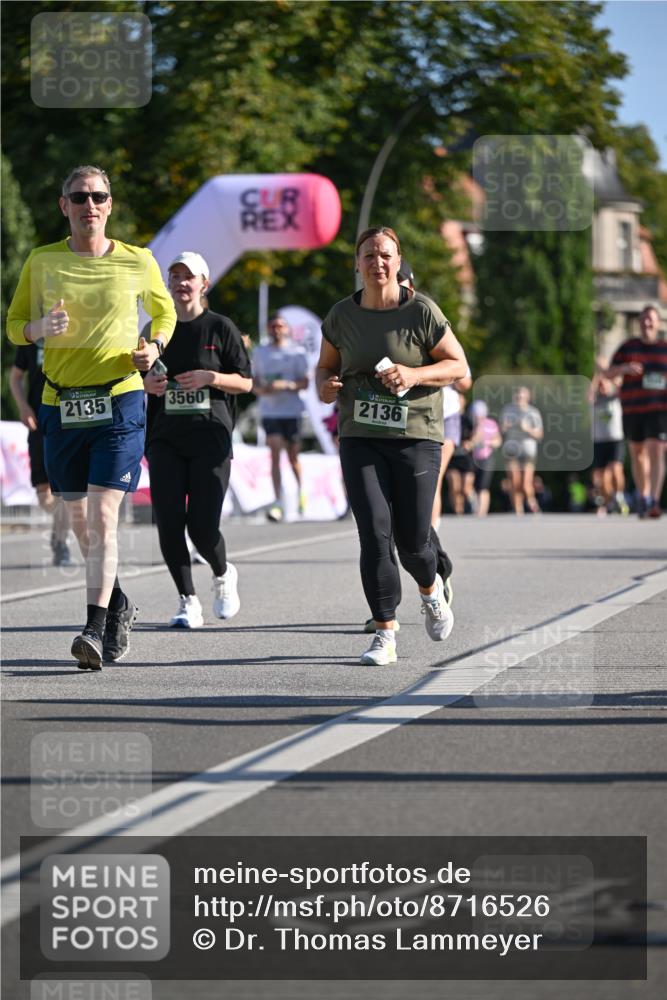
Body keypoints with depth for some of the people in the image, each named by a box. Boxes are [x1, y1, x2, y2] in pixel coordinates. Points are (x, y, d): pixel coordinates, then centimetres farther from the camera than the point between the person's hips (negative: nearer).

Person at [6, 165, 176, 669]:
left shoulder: (138, 262, 2)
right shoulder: (42, 262, 4)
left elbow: (164, 311, 19)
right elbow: (15, 324, 11)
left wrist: (155, 346, -1)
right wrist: (39, 328, -11)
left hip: (120, 400, -3)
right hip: (61, 402, 3)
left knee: (103, 516, -14)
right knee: (80, 521, 11)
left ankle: (96, 630, -17)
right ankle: (119, 605, 34)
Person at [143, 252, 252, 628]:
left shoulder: (220, 327, 4)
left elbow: (246, 382, 4)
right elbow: (142, 379, 21)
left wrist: (210, 378, -13)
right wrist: (147, 383, -2)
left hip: (210, 435, -3)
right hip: (165, 438, 3)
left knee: (202, 527, -10)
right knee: (169, 524, -7)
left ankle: (223, 575, 23)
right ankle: (189, 601, 6)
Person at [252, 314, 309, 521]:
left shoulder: (297, 352, 2)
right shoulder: (260, 352, 10)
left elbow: (304, 383, -1)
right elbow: (254, 381, 15)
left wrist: (286, 385, -19)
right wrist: (260, 389, -8)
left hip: (291, 409, -1)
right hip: (269, 410, 1)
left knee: (293, 456, 8)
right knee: (275, 453, -10)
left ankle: (301, 491, 34)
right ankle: (278, 502, -14)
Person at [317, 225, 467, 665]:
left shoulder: (421, 311, -6)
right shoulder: (342, 315, 4)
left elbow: (459, 365, -2)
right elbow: (327, 364, 18)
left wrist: (414, 375, -18)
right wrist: (326, 384, -5)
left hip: (415, 436, -2)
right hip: (360, 438, 2)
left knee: (413, 540, 1)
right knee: (375, 533, -11)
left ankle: (431, 589, 38)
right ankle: (386, 633, -3)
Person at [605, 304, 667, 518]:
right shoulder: (628, 347, 7)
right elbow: (609, 373, 3)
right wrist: (625, 368, -17)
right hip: (632, 410, 2)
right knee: (638, 453, 12)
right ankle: (642, 496, 30)